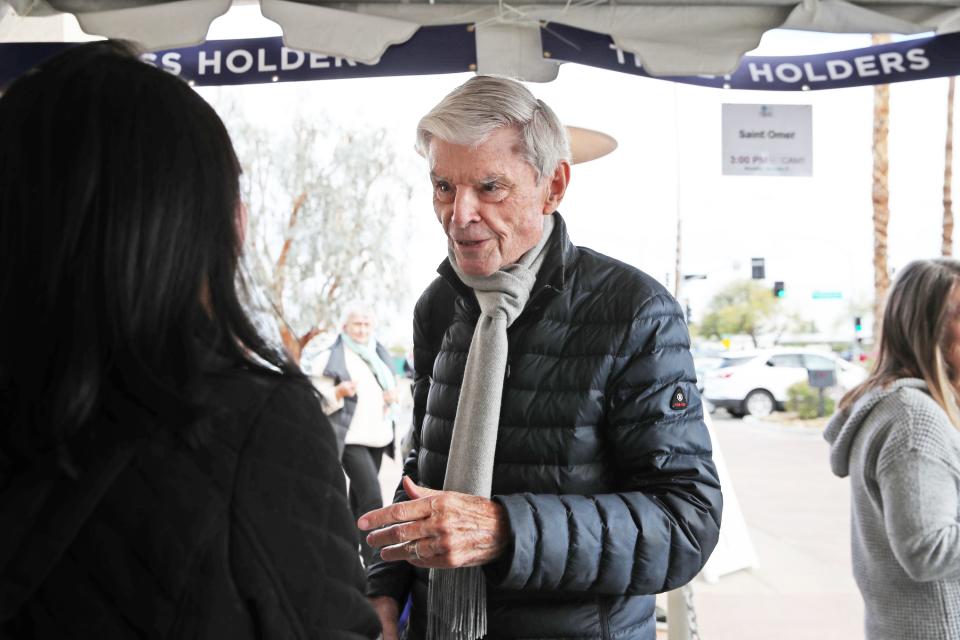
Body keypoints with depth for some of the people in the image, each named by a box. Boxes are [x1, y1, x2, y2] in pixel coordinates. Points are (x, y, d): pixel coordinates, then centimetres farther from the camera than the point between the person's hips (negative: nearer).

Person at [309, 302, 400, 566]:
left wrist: (392, 396, -1)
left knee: (360, 496, 16)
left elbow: (391, 388, 22)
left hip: (377, 435, 7)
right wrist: (340, 392, -27)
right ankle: (373, 561, -11)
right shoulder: (333, 357, -7)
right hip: (350, 437, -7)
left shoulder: (381, 353, 12)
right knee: (372, 497, -15)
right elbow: (317, 398, -9)